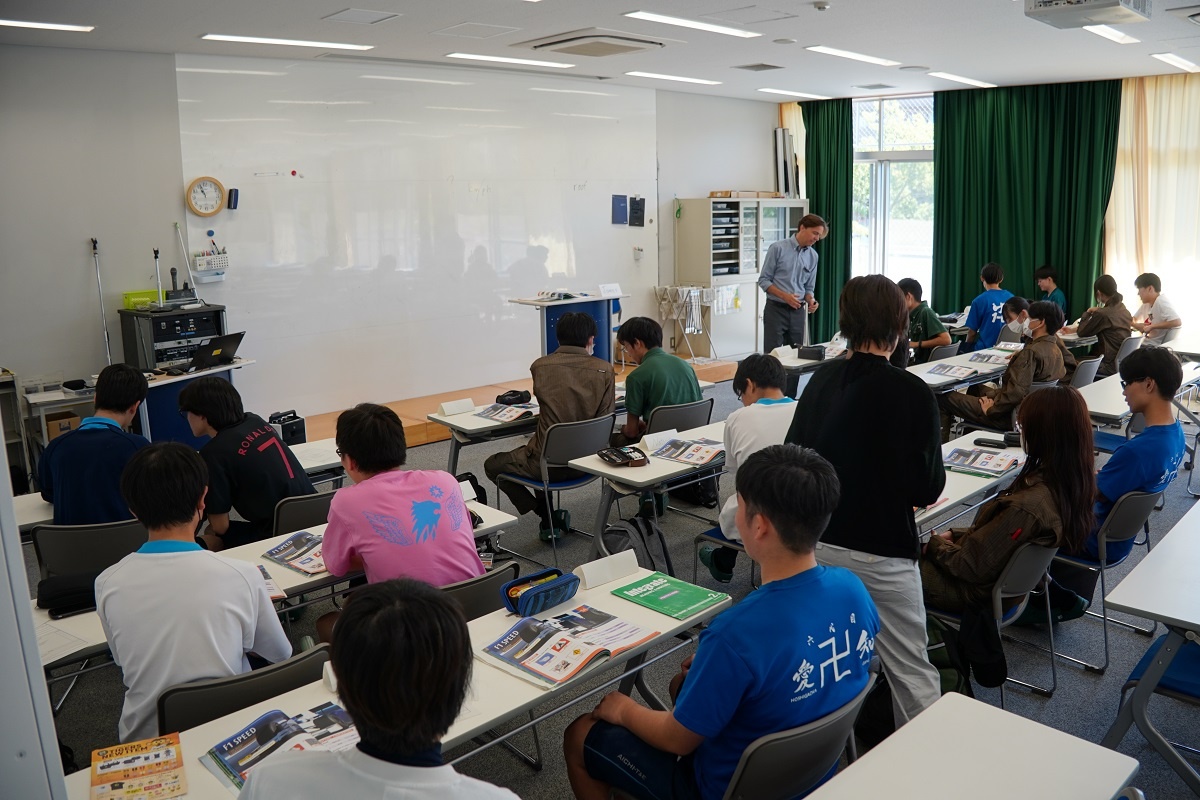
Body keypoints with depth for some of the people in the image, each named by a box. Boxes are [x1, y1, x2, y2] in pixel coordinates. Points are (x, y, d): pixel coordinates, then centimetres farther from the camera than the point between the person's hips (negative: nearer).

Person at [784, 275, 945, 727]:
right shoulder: (912, 394, -15)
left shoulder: (821, 380, 0)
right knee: (912, 673, 8)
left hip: (813, 544, 5)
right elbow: (928, 490, -13)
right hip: (879, 553, -5)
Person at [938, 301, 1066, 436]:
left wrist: (991, 410, -17)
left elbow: (1016, 391, -31)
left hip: (1008, 416, -10)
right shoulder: (1056, 350, 3)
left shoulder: (1031, 352, -25)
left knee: (943, 397, -4)